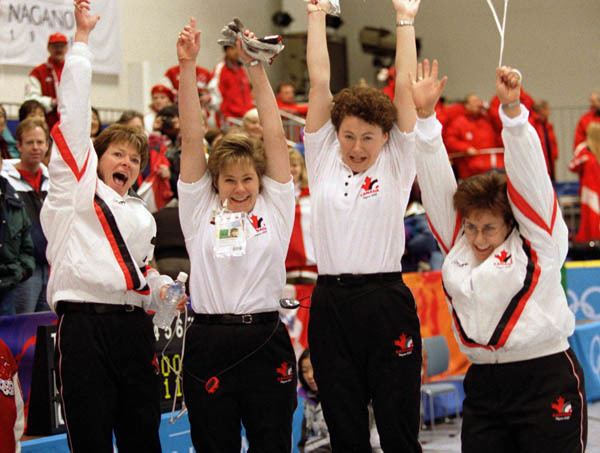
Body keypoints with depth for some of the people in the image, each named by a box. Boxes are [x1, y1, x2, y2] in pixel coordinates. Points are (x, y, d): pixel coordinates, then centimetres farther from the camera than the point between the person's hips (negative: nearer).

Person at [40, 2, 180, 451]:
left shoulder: (142, 214, 22)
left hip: (135, 325, 5)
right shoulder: (75, 186, 7)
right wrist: (82, 37, 3)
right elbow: (74, 111, 2)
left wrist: (162, 287, 10)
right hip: (83, 325, -5)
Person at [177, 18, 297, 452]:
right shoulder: (200, 211, 8)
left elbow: (275, 136, 1)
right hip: (208, 345, 0)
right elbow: (192, 138, 1)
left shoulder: (274, 209, 7)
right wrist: (188, 66, -6)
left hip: (266, 342, 0)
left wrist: (256, 67, -5)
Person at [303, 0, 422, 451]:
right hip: (331, 305, 2)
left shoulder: (396, 165, 5)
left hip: (386, 303, -2)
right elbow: (319, 81, 7)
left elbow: (405, 86, 1)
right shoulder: (323, 160, 9)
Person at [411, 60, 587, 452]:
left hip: (545, 380, -4)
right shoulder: (457, 244, 10)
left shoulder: (538, 241, -1)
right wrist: (425, 115, 4)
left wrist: (512, 109, -17)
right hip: (483, 386, 4)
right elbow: (438, 183, 8)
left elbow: (528, 175, -8)